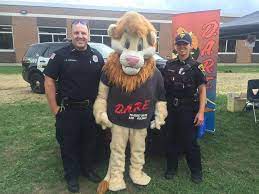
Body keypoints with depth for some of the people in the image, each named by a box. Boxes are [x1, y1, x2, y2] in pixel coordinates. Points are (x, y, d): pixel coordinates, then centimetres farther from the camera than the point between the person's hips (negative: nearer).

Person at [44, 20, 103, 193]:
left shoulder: (97, 56, 3)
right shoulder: (60, 55, -6)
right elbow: (49, 82, -6)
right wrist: (55, 109, -9)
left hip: (91, 109, 3)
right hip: (68, 110, -3)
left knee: (90, 142, 17)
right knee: (69, 144, 11)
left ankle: (88, 169, 39)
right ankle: (72, 176, 31)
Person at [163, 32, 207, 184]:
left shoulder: (195, 66, -4)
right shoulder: (169, 65, 7)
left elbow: (202, 90, -6)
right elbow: (163, 86, 14)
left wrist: (201, 112, -14)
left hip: (188, 110, -4)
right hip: (171, 109, 4)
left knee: (190, 141, 4)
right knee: (171, 139, 12)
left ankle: (196, 171, 24)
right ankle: (171, 168, 29)